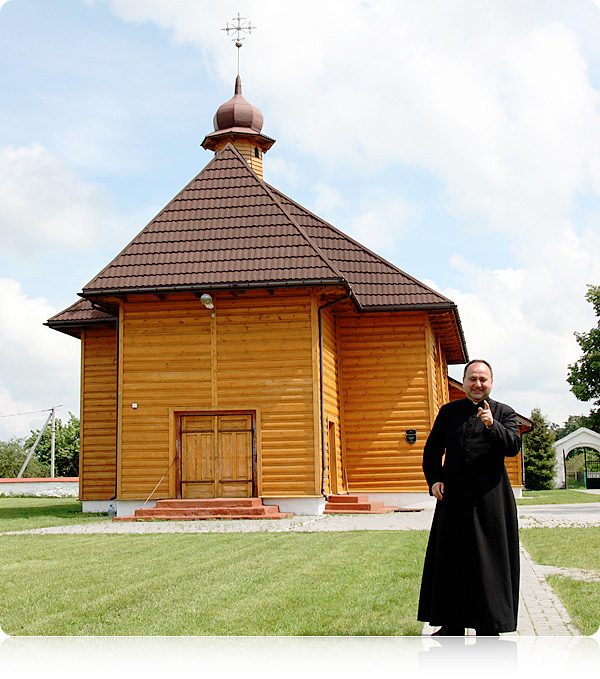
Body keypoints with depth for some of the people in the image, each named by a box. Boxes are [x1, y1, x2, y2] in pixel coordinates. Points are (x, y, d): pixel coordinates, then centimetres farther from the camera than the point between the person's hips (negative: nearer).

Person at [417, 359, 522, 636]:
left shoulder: (504, 413, 6)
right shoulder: (448, 412, 12)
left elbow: (513, 446, -10)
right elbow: (432, 451, 13)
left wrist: (491, 425, -25)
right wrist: (434, 479, -2)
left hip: (489, 498, -2)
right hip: (453, 498, 2)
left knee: (489, 561, 1)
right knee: (451, 559, 6)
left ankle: (488, 626, 10)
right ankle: (452, 626, 15)